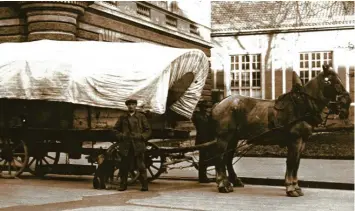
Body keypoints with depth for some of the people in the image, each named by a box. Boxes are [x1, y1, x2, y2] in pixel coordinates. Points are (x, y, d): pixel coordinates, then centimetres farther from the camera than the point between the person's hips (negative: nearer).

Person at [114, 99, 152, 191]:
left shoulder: (141, 117, 8)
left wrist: (141, 137, -6)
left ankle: (144, 186, 2)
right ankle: (123, 185, 14)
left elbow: (148, 130, 9)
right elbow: (116, 129, 17)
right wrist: (121, 136, 0)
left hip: (138, 146, -2)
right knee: (124, 166, 4)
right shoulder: (122, 117, 12)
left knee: (141, 166, -3)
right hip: (126, 146, 2)